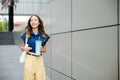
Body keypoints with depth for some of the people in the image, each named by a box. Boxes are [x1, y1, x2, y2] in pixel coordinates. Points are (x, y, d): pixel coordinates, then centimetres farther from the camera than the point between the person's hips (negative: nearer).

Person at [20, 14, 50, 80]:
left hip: (39, 59, 2)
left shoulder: (44, 35, 5)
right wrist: (25, 48, -10)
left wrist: (42, 49, -7)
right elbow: (22, 47, 11)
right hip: (29, 59, -1)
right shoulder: (26, 34, 1)